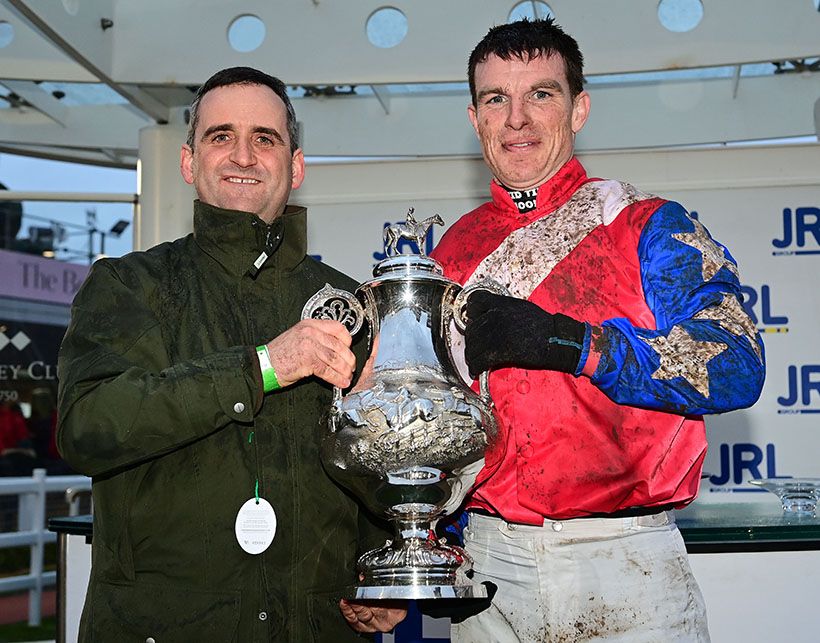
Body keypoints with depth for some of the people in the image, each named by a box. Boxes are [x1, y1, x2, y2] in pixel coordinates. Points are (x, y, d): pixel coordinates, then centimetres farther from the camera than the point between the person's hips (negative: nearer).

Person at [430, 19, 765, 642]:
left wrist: (566, 341, -23)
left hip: (626, 567, -3)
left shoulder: (650, 227, -2)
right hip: (489, 564, 4)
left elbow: (737, 365, -15)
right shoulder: (455, 248, 9)